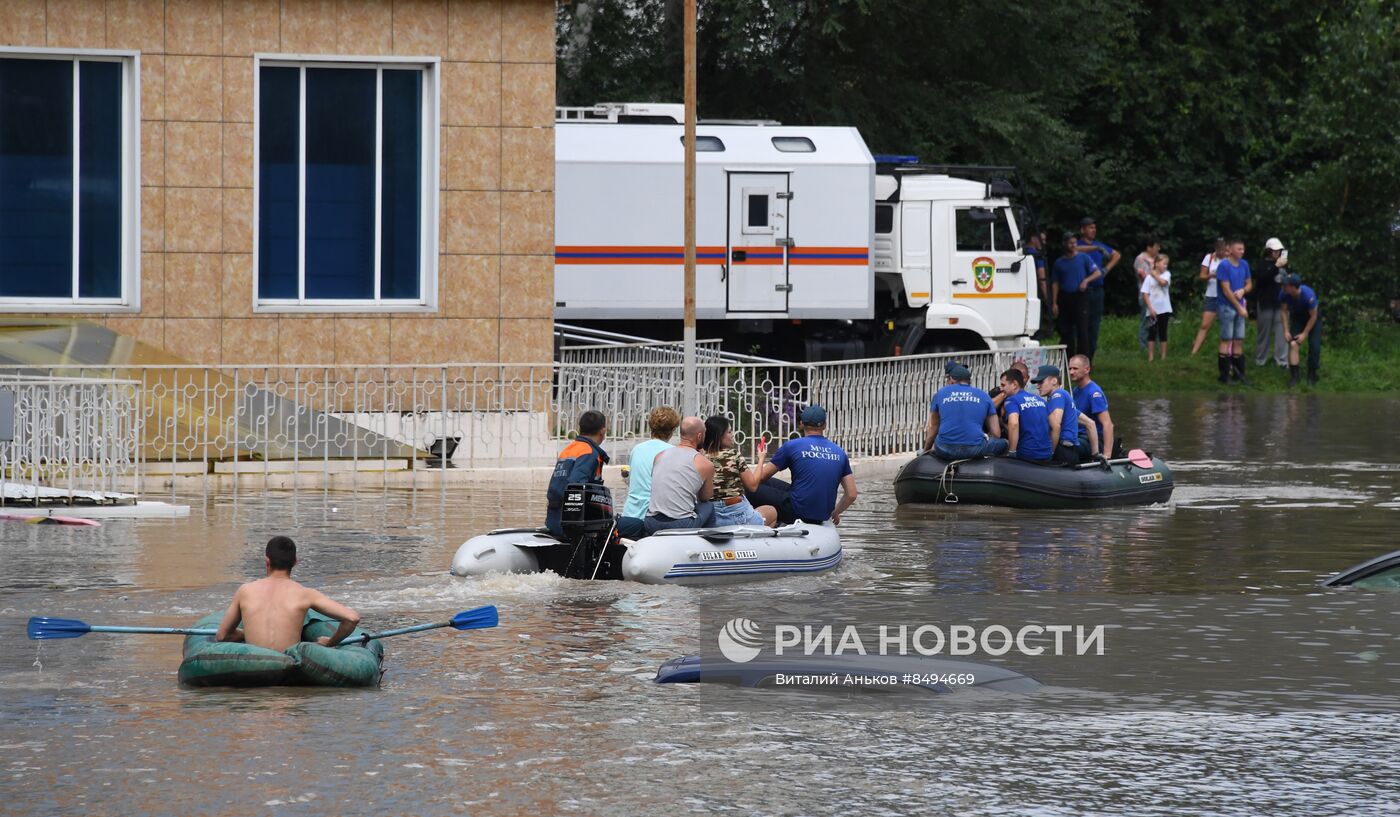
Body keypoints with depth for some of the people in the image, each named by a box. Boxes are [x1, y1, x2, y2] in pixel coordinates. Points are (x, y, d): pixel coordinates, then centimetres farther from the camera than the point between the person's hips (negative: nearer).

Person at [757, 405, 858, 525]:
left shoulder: (791, 446, -6)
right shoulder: (839, 452, 6)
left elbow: (761, 477, -1)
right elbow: (852, 495, 6)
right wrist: (835, 513, 24)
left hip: (798, 513, -6)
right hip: (822, 518, 6)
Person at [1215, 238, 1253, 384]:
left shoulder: (1244, 264, 6)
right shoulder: (1224, 266, -14)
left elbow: (1249, 284, 15)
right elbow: (1226, 290, -15)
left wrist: (1243, 291, -9)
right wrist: (1240, 308, -12)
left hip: (1239, 307, 6)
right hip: (1226, 307, -6)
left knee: (1239, 341, 8)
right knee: (1226, 341, -3)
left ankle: (1238, 373, 15)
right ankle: (1224, 375, 0)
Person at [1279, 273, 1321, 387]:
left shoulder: (1308, 295, -38)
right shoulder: (1284, 294, -29)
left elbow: (1313, 316, -25)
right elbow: (1283, 310, -11)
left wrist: (1305, 334, -21)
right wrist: (1286, 330, -15)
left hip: (1312, 317, -3)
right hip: (1297, 317, 3)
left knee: (1314, 346, -9)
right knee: (1293, 344, -13)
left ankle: (1312, 376, 9)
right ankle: (1294, 376, -7)